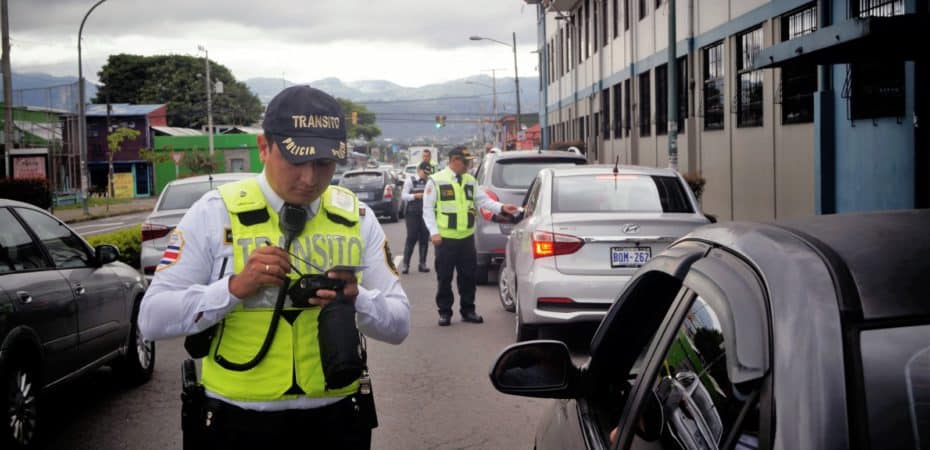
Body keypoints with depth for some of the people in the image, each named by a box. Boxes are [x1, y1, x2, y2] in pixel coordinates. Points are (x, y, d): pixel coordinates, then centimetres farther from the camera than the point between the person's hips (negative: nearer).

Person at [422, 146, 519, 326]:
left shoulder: (470, 180, 11)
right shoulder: (436, 181, -3)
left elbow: (483, 200, 10)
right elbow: (428, 209, -3)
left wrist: (502, 207, -6)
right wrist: (434, 232, -11)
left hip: (467, 237, 4)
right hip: (445, 238, -4)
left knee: (468, 275, 9)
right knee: (444, 277, 3)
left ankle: (468, 310, 21)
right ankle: (445, 312, 14)